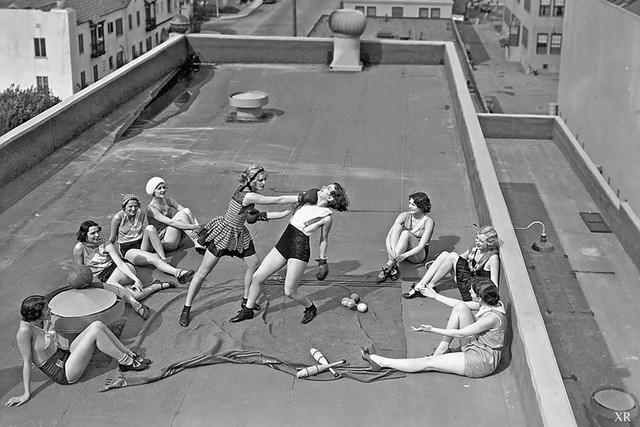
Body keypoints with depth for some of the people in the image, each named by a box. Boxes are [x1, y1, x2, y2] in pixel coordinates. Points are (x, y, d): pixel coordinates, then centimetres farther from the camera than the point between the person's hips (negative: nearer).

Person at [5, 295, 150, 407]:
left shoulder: (42, 322, 0)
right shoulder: (25, 330, -23)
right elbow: (26, 362, -20)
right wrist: (26, 394, -18)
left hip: (65, 356, 9)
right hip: (63, 373, -9)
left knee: (97, 324, -5)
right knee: (95, 331, -20)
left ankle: (130, 355, 5)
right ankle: (126, 362, -3)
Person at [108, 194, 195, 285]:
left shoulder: (141, 214, 5)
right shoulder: (118, 217, -9)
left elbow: (146, 233, 7)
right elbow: (112, 239, 0)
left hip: (142, 244, 5)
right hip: (128, 250, -5)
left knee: (150, 228, -29)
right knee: (153, 258, -35)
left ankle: (164, 260, -35)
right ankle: (178, 273, -61)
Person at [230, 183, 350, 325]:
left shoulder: (327, 217, -10)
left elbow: (324, 239, 3)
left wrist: (322, 261, 8)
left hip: (300, 250, -7)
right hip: (283, 243, 7)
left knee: (290, 291, -4)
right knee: (257, 277, 6)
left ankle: (310, 308, 26)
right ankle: (248, 311, 26)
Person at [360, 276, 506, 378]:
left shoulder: (492, 317, -29)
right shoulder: (487, 303, -4)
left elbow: (460, 333, -21)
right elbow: (461, 305, 12)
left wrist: (432, 330, -15)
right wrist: (436, 296, 16)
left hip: (481, 361, -9)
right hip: (474, 348, 9)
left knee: (427, 363, -7)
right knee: (460, 308, -7)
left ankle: (380, 362, 0)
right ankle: (441, 351, 2)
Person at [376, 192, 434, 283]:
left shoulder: (428, 221, -15)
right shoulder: (404, 216, -7)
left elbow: (421, 246, -23)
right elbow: (388, 236, -14)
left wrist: (405, 255, -39)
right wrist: (389, 249, -35)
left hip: (419, 254, -3)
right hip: (400, 251, 3)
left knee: (406, 233, -32)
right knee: (397, 227, -26)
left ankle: (388, 266, -40)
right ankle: (393, 268, -40)